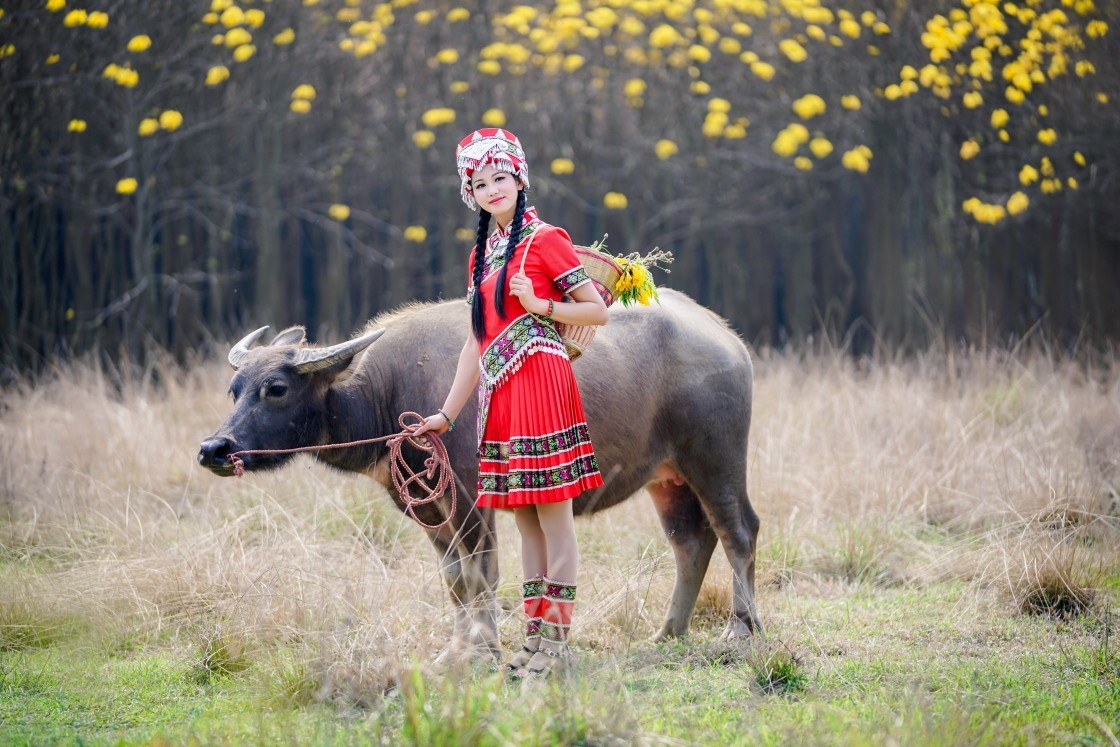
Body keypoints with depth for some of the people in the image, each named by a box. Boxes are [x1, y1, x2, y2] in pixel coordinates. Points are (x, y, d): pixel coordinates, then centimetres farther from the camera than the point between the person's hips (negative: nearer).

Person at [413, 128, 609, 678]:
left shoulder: (544, 239, -3)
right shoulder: (482, 255, 18)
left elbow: (598, 311, -3)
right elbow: (476, 340, 19)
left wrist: (540, 306, -15)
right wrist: (447, 414, 16)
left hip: (540, 382, -7)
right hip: (497, 395, 7)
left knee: (553, 515, -5)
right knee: (524, 519, 9)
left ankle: (556, 639, -3)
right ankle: (535, 635, 12)